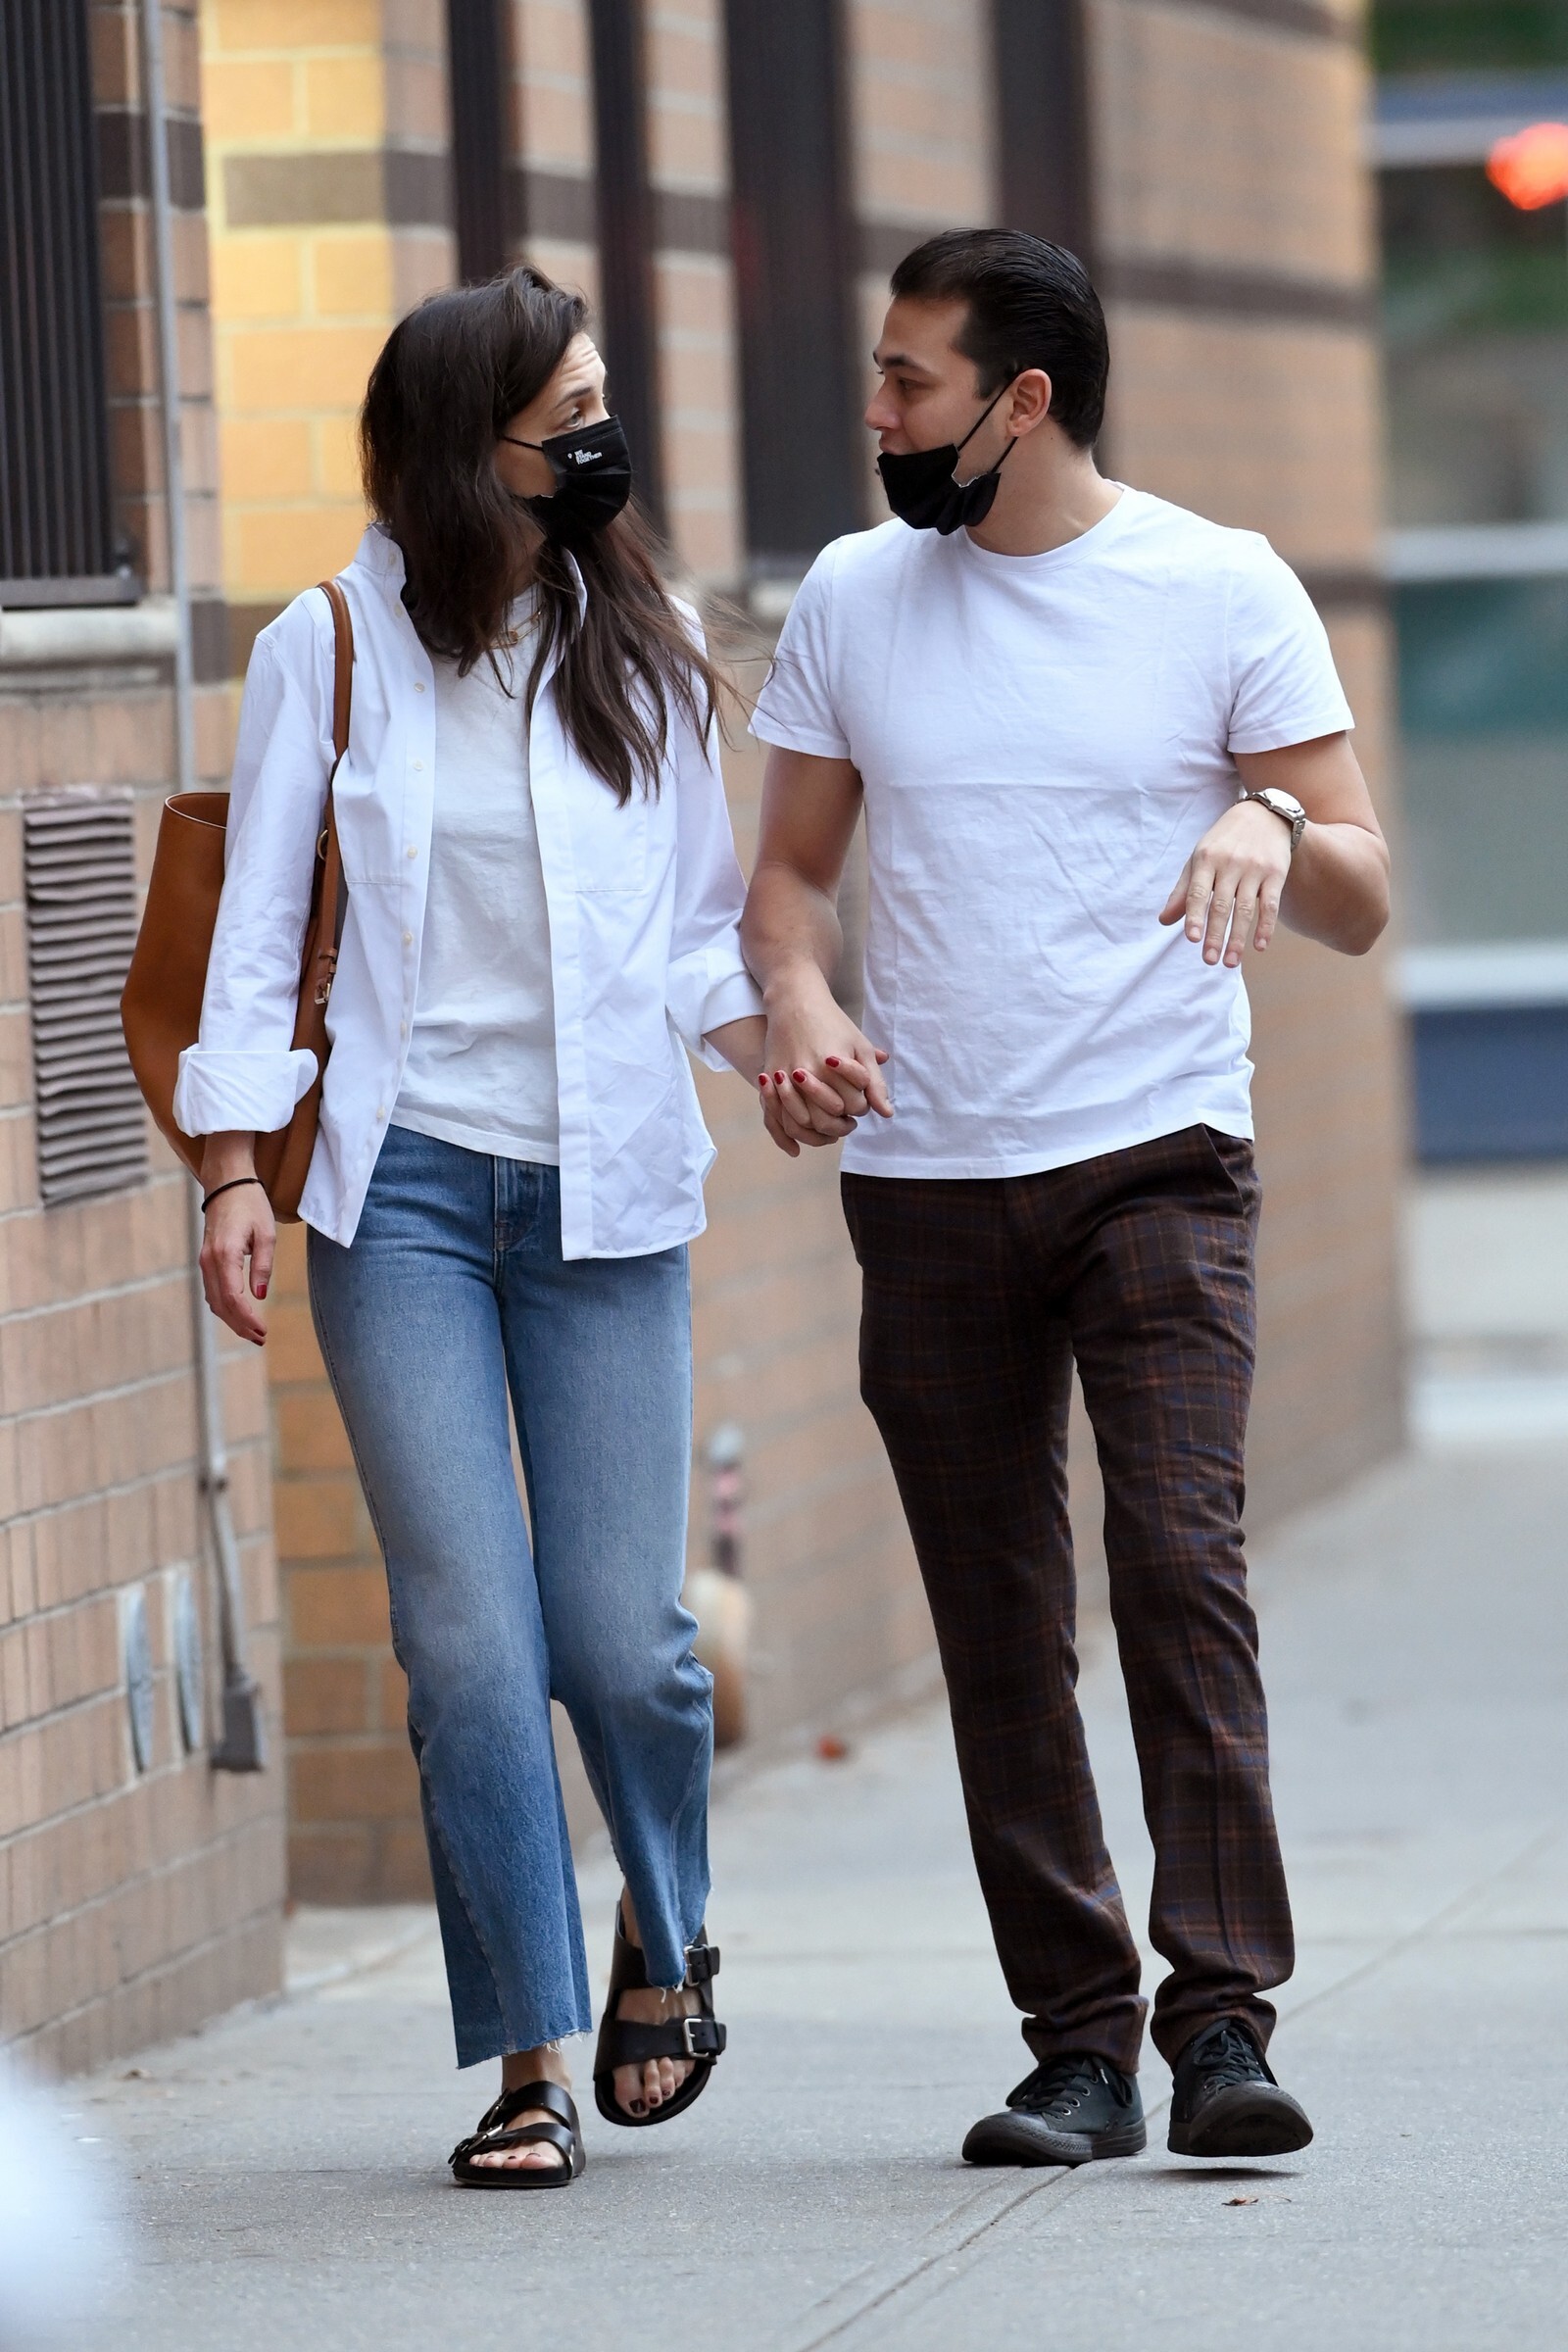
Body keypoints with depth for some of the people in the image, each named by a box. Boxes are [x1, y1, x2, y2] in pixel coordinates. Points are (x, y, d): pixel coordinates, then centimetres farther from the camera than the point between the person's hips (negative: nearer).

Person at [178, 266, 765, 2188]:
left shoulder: (640, 649, 9)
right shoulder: (328, 650, 4)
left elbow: (698, 927, 12)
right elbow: (253, 927, 5)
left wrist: (774, 1034, -7)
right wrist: (232, 1168, -3)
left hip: (605, 1189, 1)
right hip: (404, 1185, -1)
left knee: (619, 1631, -4)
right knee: (467, 1636, -7)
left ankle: (664, 1937, 26)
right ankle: (533, 2061, 0)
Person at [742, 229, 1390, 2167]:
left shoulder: (1223, 591, -1)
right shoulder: (853, 598, 8)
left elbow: (1362, 903, 0)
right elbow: (790, 864, 15)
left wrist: (1271, 826, -22)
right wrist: (797, 1003, -7)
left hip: (1156, 1157, -3)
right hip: (925, 1182, 3)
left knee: (1182, 1568, -17)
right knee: (997, 1630, 4)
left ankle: (1222, 2022, -16)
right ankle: (1077, 2043, 11)